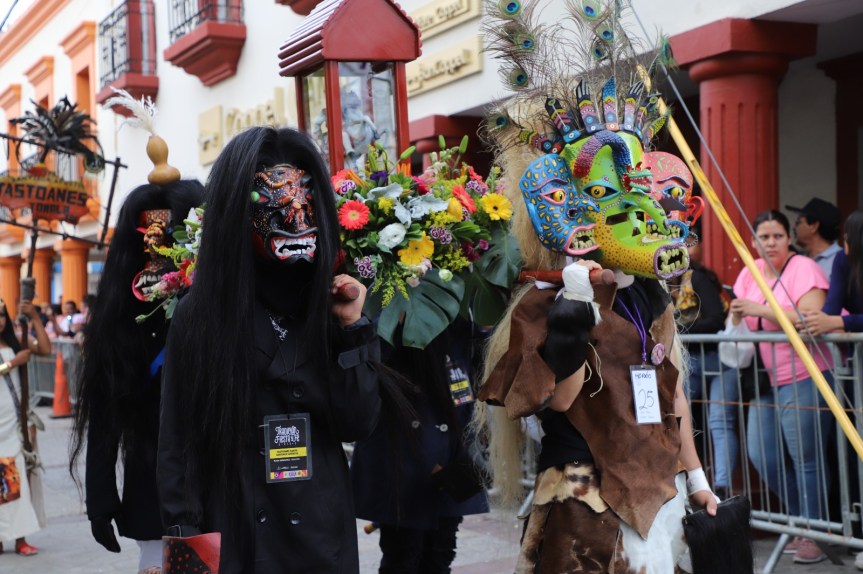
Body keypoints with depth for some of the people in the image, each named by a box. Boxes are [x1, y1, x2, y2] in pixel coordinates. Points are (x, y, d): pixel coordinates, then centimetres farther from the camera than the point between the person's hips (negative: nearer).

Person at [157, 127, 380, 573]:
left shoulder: (329, 304, 1)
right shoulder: (199, 313, -9)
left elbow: (358, 425, -3)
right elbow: (179, 444, -6)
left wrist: (352, 330, -10)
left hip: (324, 535, 3)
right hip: (234, 536, -3)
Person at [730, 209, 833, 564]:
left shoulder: (804, 269, -11)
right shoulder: (750, 272, 11)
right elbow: (738, 321, 18)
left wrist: (761, 310, -25)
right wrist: (737, 315, -3)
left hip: (802, 378, -7)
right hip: (766, 378, 7)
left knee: (806, 458, -4)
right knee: (762, 458, 8)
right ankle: (800, 517, 26)